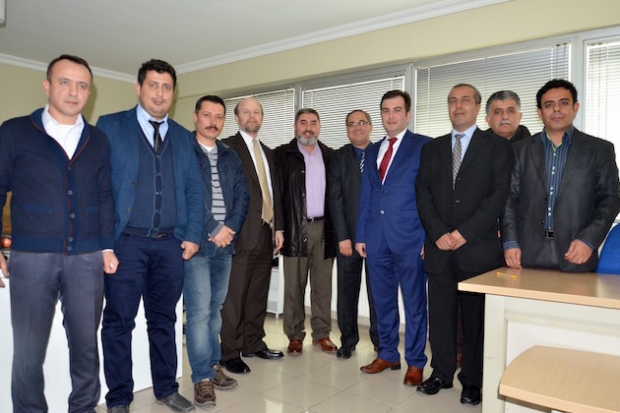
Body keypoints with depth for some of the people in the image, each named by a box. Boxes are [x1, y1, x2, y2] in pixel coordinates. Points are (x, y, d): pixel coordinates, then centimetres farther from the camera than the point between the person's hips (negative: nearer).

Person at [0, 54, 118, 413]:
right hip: (32, 258, -2)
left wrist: (107, 247, 5)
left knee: (86, 344, 11)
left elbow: (104, 198, 10)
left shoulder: (98, 141, 9)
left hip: (87, 259, 2)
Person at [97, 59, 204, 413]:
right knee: (119, 322, 6)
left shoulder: (183, 137, 13)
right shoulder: (110, 127, 3)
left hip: (171, 244, 4)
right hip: (125, 242, -3)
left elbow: (194, 189, 10)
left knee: (164, 319, 14)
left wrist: (193, 235, 1)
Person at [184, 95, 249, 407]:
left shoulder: (230, 156, 14)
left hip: (225, 242, 5)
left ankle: (213, 366, 26)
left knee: (214, 308, 14)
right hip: (196, 242, -5)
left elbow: (242, 195, 8)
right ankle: (202, 377, 7)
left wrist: (229, 228, -8)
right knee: (199, 311, -4)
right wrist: (211, 231, -12)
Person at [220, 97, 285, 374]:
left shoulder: (267, 152, 19)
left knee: (258, 294, 13)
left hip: (266, 233, 7)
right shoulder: (228, 147, -2)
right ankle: (230, 353, 10)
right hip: (242, 234, -7)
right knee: (235, 296, -1)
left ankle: (253, 344, 26)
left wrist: (278, 227, 12)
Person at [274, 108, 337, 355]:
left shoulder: (330, 155, 12)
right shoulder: (283, 154, 3)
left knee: (323, 284, 9)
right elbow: (277, 192, -3)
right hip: (296, 227, -2)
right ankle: (295, 335, 17)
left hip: (324, 227, 3)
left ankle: (321, 334, 22)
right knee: (294, 285, 5)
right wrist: (280, 227, -11)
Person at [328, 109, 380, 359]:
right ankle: (348, 340, 23)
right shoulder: (338, 158, 6)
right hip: (348, 236, 1)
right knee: (347, 290, 8)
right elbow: (335, 199, -1)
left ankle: (381, 341, 22)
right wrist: (343, 237, -8)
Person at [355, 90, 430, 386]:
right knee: (382, 300, 14)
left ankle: (415, 362, 21)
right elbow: (365, 196, 15)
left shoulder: (424, 146, -1)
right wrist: (360, 234, 9)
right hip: (377, 238, 5)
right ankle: (388, 354, 29)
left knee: (414, 302, 6)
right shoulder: (372, 151, 15)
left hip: (410, 238, -5)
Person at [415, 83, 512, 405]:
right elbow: (423, 194, 6)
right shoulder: (432, 149, 14)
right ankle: (442, 373, 24)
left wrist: (465, 232, -13)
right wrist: (438, 233, -7)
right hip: (439, 248, 3)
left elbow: (499, 194, -6)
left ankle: (472, 381, 21)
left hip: (478, 247, -3)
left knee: (476, 316, 6)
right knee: (440, 314, 9)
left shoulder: (497, 146, 4)